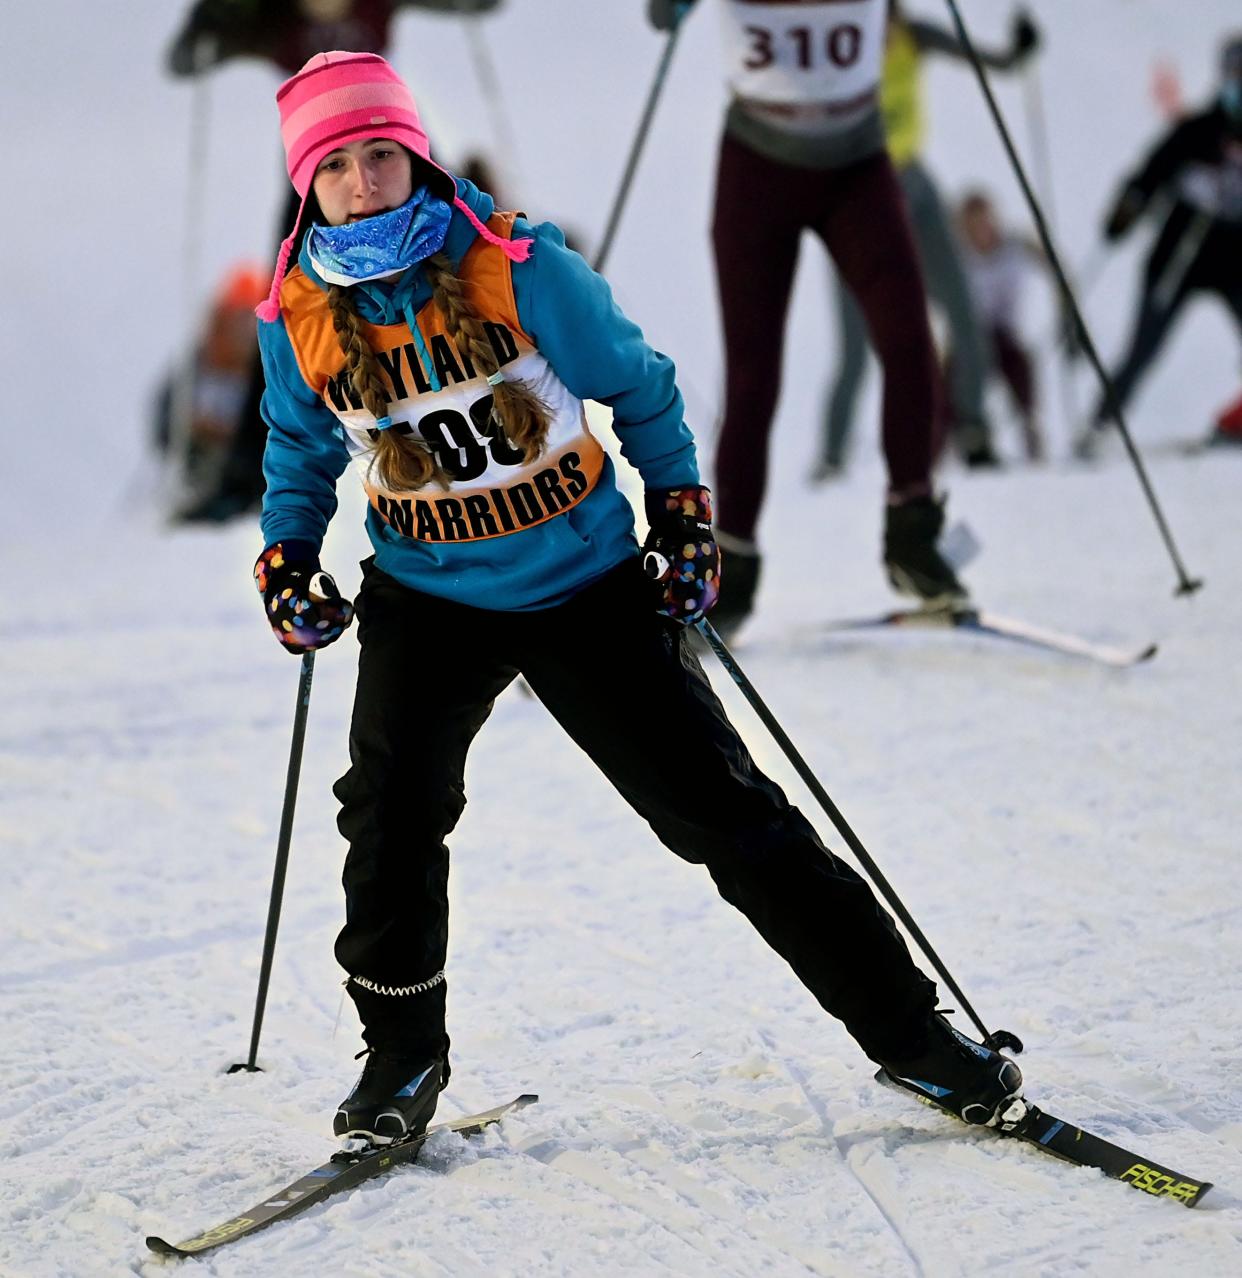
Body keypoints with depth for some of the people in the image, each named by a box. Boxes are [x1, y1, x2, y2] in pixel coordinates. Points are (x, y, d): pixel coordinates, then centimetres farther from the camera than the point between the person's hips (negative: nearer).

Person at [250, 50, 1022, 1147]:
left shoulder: (519, 267, -15)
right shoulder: (300, 317, -6)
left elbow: (637, 386, 0)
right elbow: (303, 450, 15)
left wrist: (683, 513, -1)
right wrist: (287, 558, 2)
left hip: (587, 585, -2)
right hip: (427, 596, 2)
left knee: (722, 807, -3)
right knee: (392, 814, -17)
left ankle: (903, 1025, 5)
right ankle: (402, 1055, 5)